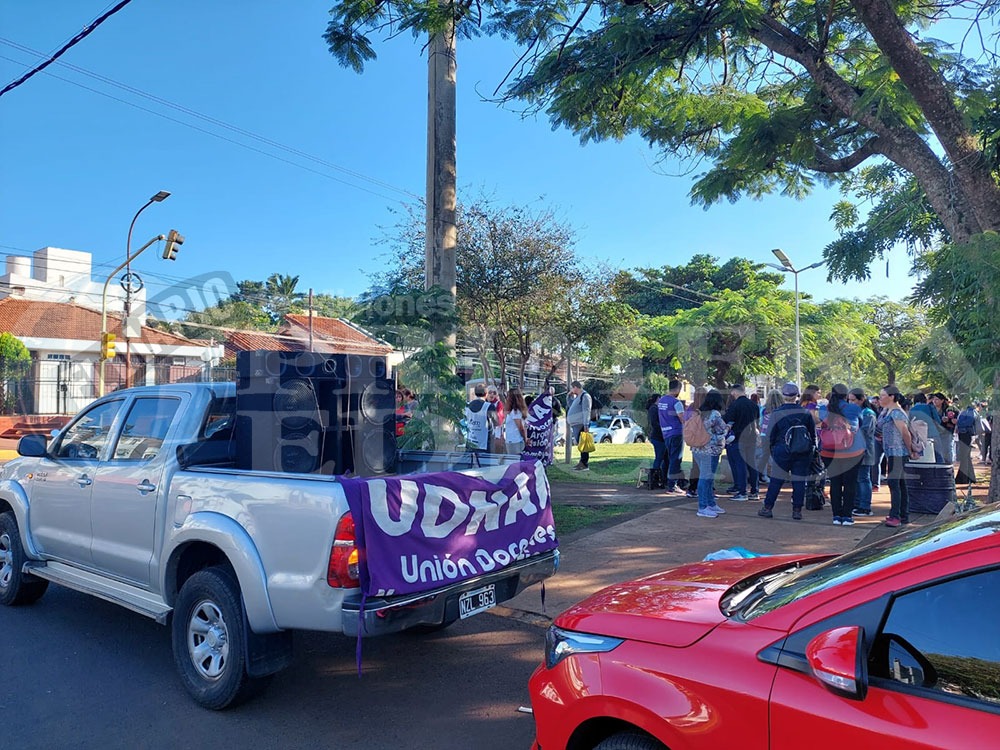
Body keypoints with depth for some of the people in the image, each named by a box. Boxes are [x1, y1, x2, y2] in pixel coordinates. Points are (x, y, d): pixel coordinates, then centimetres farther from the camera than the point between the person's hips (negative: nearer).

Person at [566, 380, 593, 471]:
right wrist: (570, 395, 19)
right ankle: (582, 463, 18)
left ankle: (585, 465, -9)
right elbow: (569, 404, 33)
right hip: (576, 425, 10)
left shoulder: (585, 396, -9)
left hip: (581, 425, -10)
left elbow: (586, 411, -17)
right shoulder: (577, 397, 20)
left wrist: (586, 425, -23)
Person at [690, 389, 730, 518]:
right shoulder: (715, 414, -14)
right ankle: (702, 508, 0)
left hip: (697, 450, 9)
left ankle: (711, 504, 26)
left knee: (708, 478, 17)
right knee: (706, 478, -4)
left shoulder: (700, 413, 11)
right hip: (710, 451, -9)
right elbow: (724, 430, -8)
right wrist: (728, 427, 13)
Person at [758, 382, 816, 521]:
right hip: (803, 454, 2)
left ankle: (768, 508, 8)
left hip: (782, 452, -2)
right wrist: (811, 448, 19)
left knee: (776, 481, 4)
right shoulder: (806, 412, -1)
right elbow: (813, 434, 7)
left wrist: (772, 448, 12)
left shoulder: (776, 413, -8)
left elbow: (770, 435, -3)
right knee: (799, 481, 7)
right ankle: (797, 510, 9)